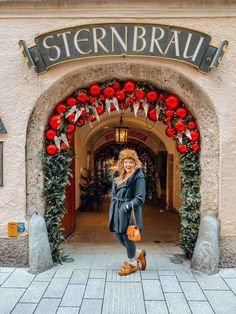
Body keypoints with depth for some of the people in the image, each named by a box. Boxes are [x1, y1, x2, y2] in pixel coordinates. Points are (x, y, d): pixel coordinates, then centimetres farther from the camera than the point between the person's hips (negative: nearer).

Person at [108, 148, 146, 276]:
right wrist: (113, 210, 14)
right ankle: (138, 253, 38)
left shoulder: (138, 177, -12)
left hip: (129, 212, -7)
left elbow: (140, 198, -16)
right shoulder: (119, 175, 10)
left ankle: (132, 264, 30)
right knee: (118, 235, 14)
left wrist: (128, 205, -27)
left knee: (127, 237, 5)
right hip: (117, 211, 8)